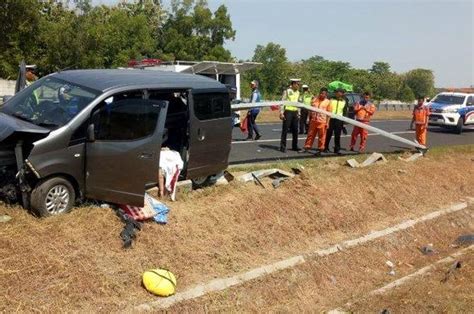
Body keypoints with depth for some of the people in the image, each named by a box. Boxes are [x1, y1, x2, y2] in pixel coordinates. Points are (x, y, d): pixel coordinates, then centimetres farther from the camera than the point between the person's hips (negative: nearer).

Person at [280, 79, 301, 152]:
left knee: (295, 130, 9)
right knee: (285, 130, -3)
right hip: (288, 111, -6)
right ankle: (283, 146, 2)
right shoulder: (287, 91, -8)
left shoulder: (298, 92, 11)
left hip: (295, 112, 6)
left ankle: (294, 146, 19)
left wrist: (298, 112, 15)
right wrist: (281, 113, -15)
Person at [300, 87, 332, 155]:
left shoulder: (328, 102, -1)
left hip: (322, 122, -3)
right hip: (313, 121, 3)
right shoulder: (315, 100, 8)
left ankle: (320, 149, 11)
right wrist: (309, 120, 13)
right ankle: (306, 147, 16)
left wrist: (327, 123, -6)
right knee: (310, 135, 9)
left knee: (321, 136, 2)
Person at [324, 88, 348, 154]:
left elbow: (345, 112, 10)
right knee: (328, 134, 1)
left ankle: (337, 149, 10)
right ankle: (326, 148, 13)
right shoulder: (332, 100, 3)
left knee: (337, 135, 3)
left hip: (339, 120, 1)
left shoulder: (344, 102, 8)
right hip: (331, 119, -1)